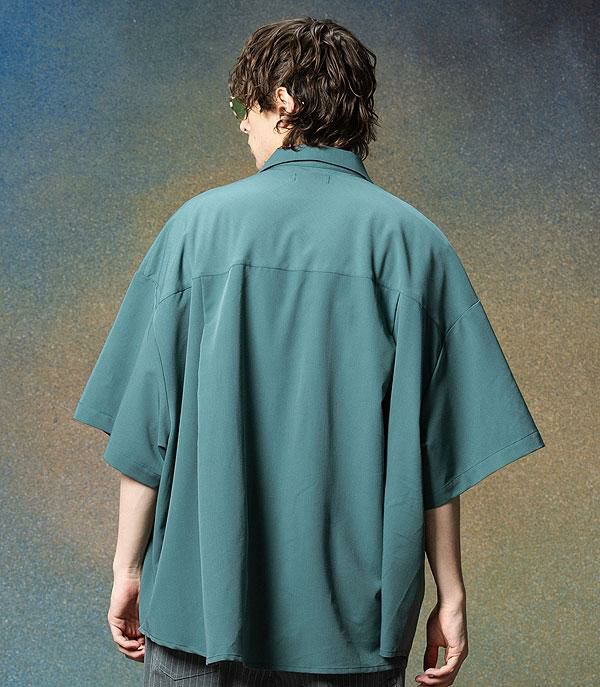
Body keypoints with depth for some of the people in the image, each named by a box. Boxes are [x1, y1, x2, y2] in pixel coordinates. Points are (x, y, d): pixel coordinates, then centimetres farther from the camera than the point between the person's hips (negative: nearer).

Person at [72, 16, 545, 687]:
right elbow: (436, 452, -5)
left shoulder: (199, 223, -3)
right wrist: (450, 595, 4)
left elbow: (146, 426, -2)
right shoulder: (413, 241, -3)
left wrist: (129, 565, 8)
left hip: (203, 603, 0)